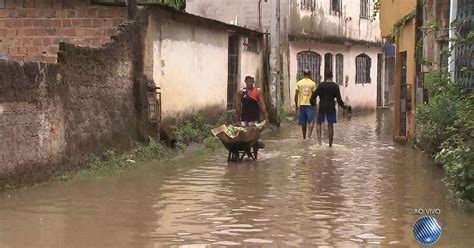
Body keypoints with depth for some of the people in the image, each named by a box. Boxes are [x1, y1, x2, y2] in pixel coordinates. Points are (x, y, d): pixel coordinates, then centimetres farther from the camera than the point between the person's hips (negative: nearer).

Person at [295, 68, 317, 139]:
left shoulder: (299, 83, 4)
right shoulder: (312, 83, -3)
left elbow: (296, 95, 2)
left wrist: (296, 105, 9)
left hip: (301, 104, 3)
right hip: (310, 104, -3)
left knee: (303, 122, 11)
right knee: (311, 120, -3)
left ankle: (304, 137, 18)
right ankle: (310, 133, -25)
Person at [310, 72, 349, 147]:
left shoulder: (321, 85, -4)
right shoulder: (335, 86, -2)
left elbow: (313, 97, -8)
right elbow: (339, 99, -5)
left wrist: (313, 102, 14)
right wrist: (345, 107, 12)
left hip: (322, 107, 0)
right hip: (331, 108, 0)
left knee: (319, 123, 16)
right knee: (330, 125, 6)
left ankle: (319, 139, -7)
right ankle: (330, 144, 8)